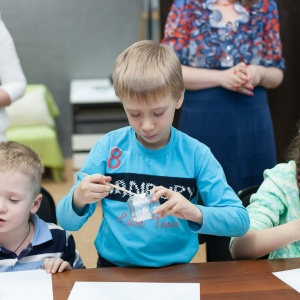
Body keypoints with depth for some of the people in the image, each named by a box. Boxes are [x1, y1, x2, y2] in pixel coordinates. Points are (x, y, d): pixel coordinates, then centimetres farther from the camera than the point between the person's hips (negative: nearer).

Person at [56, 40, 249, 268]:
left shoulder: (196, 155, -4)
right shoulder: (109, 147, -3)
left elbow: (240, 221, -5)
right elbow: (67, 222, 1)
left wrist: (195, 213, -23)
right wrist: (79, 199, -21)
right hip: (114, 269, 2)